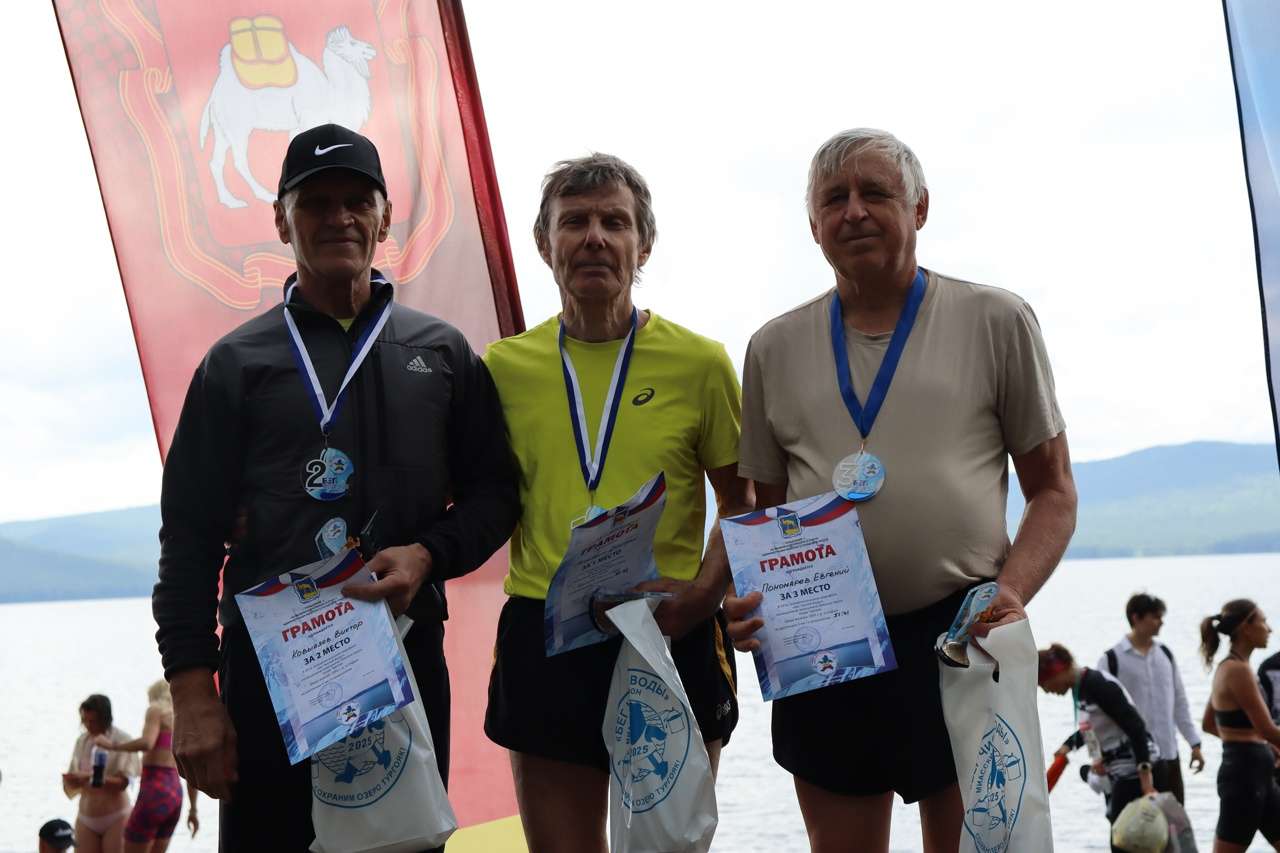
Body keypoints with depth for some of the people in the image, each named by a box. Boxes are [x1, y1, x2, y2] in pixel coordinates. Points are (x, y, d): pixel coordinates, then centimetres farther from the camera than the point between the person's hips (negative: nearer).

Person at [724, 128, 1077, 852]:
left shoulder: (997, 321, 2)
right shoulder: (775, 349, 10)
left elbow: (1053, 490, 4)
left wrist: (1013, 594, -14)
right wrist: (752, 602, -3)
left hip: (961, 635, -2)